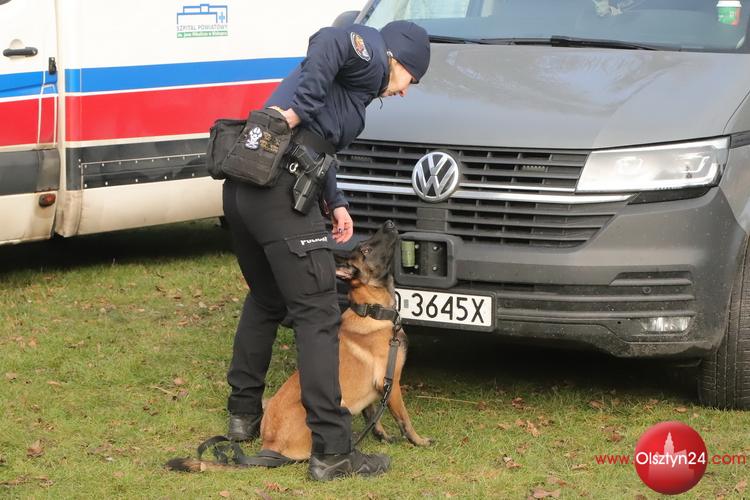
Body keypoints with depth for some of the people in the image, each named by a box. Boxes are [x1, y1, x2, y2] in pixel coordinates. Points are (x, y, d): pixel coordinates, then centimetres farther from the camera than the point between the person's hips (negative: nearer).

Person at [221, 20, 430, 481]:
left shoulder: (353, 73, 30)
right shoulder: (373, 56, 3)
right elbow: (331, 40, -20)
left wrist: (336, 202, 23)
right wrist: (302, 107, -19)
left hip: (243, 187, 10)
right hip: (282, 194, -10)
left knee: (265, 301, 27)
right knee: (318, 316, -6)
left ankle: (244, 414, 38)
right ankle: (332, 451, -7)